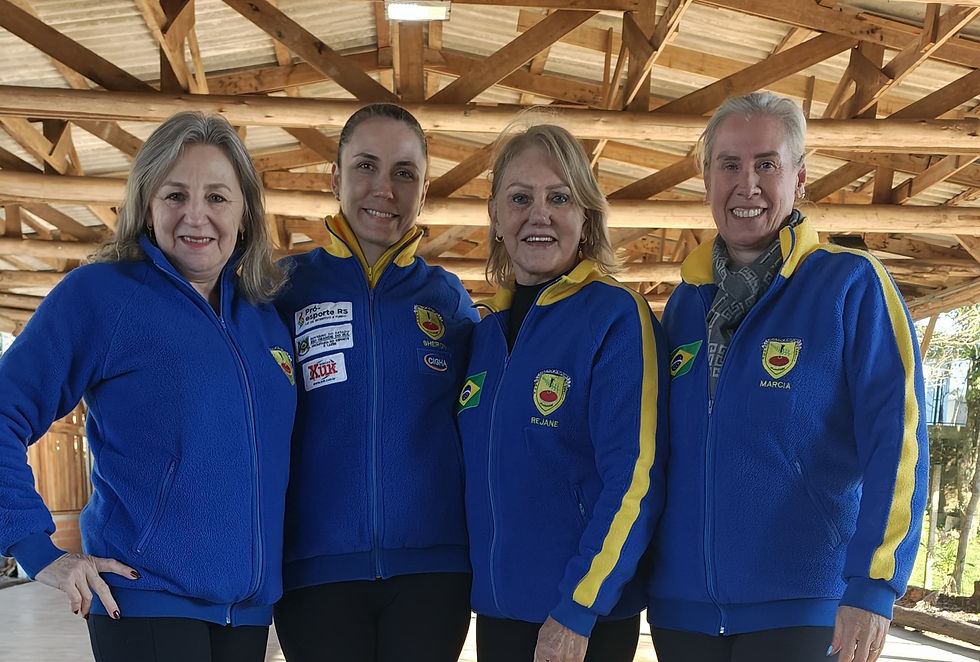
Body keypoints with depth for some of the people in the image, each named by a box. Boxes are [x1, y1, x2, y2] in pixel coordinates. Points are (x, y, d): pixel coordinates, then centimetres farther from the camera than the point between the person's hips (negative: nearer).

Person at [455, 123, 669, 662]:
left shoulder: (618, 316, -11)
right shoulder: (485, 332, 7)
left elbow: (635, 479, -16)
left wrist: (577, 611, -17)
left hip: (587, 618, -5)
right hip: (495, 607, 6)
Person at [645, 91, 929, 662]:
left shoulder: (853, 285, -6)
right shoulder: (684, 303, 9)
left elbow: (897, 440, -12)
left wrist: (873, 585, -19)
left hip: (801, 608, -4)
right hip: (681, 605, 5)